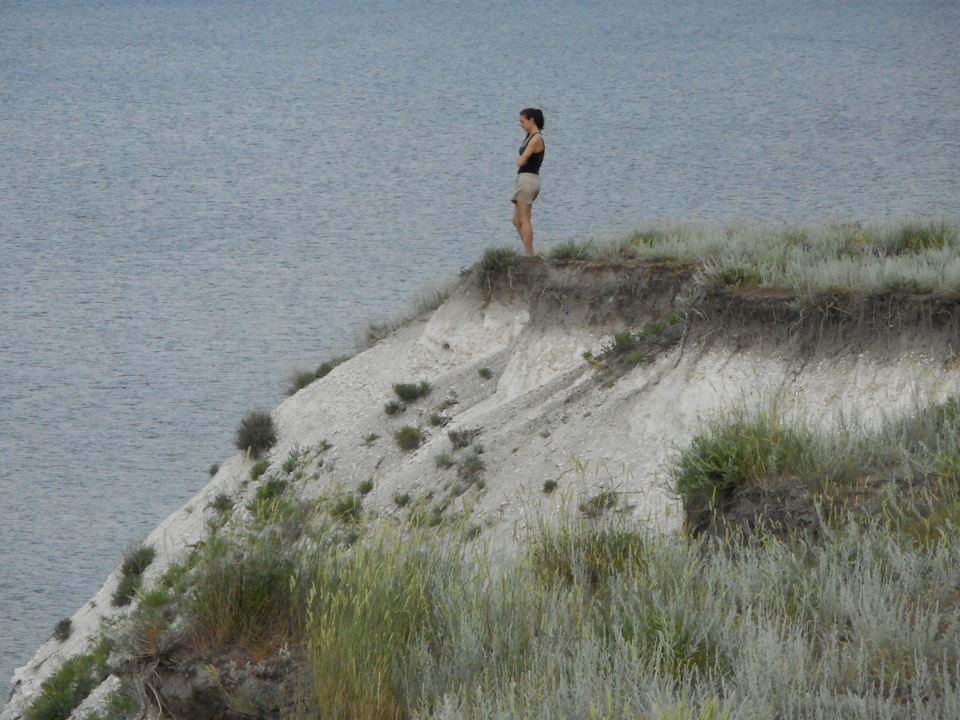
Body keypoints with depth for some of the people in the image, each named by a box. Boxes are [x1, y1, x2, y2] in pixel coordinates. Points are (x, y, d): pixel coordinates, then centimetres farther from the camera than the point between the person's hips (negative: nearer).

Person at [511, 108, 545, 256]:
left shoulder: (536, 139, -14)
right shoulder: (529, 137, 16)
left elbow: (521, 161, -18)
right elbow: (520, 161, 16)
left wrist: (521, 159, 2)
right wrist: (521, 159, -4)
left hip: (528, 179, -10)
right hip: (525, 179, 10)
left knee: (524, 220, -8)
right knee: (517, 221, 11)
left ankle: (529, 254, -8)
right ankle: (529, 253, 10)